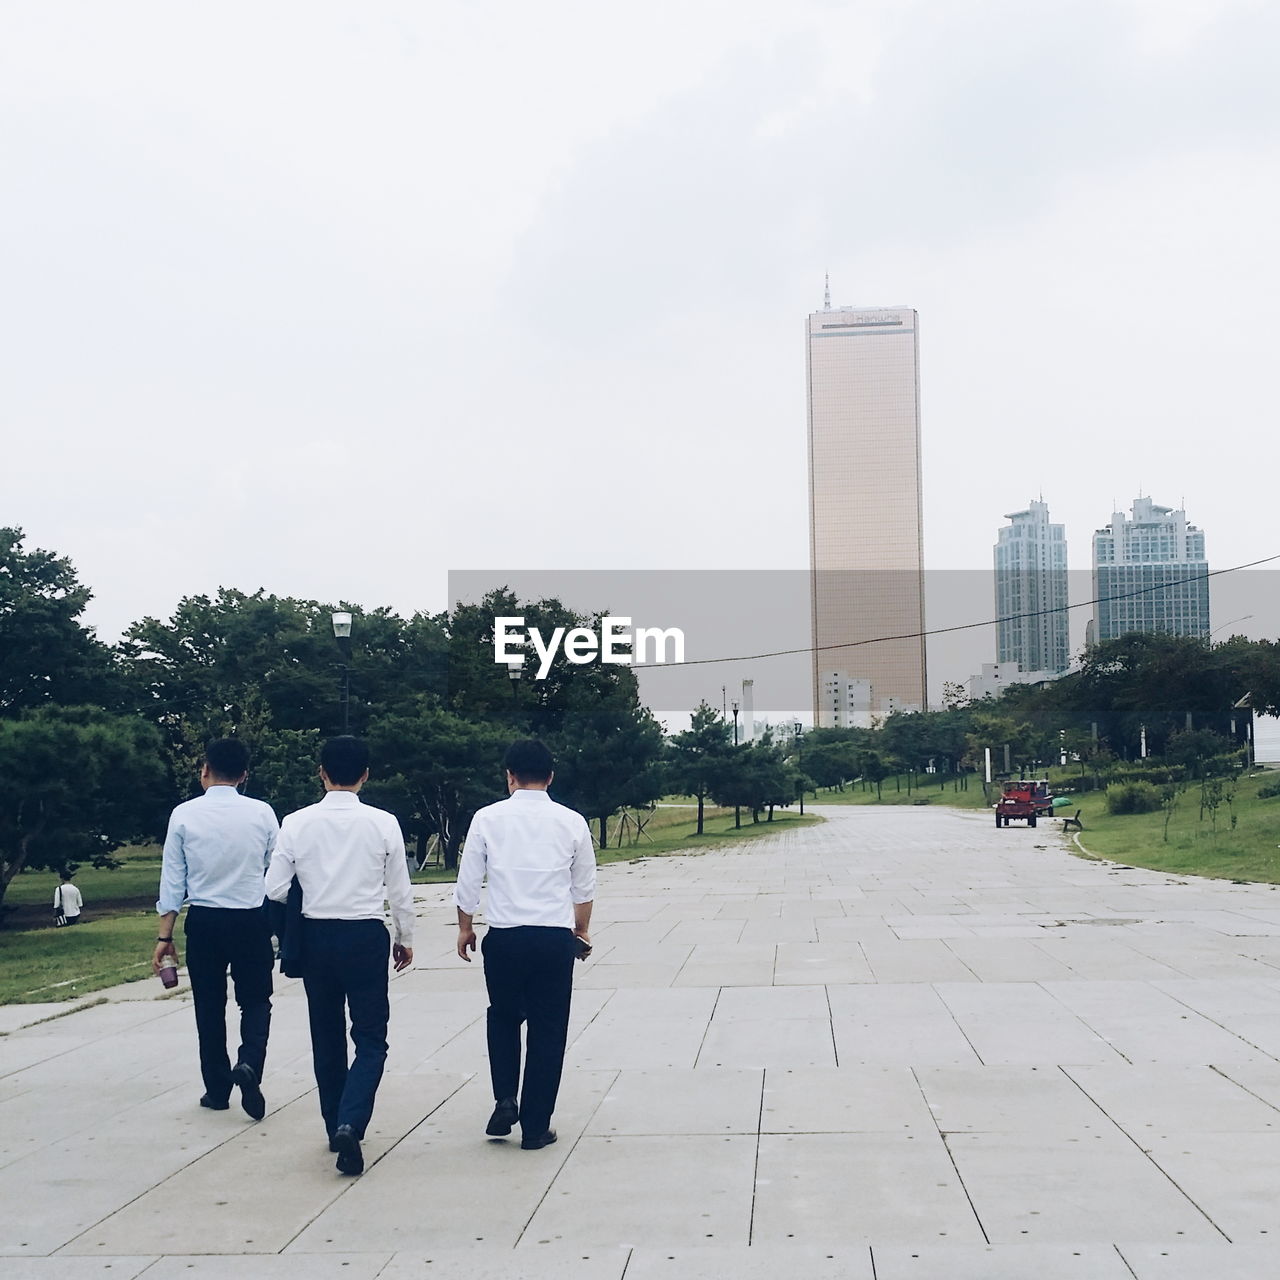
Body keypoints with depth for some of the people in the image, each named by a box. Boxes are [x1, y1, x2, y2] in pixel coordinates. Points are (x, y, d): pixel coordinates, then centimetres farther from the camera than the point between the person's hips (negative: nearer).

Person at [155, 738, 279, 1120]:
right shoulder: (262, 813, -5)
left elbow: (172, 879, -2)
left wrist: (165, 936, 3)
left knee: (209, 1006, 14)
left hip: (203, 921, 1)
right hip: (252, 920, 0)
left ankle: (217, 1088, 22)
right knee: (255, 1001, 12)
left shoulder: (184, 815, -5)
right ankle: (249, 1063, -14)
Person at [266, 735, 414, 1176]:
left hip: (316, 937, 2)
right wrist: (405, 938, 14)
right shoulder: (383, 823, -8)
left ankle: (335, 1127, 27)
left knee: (326, 1037, 17)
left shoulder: (297, 823, -5)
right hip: (366, 936, -2)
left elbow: (275, 889, -3)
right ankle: (350, 1124, -16)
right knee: (371, 1039, 3)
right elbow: (400, 890, -2)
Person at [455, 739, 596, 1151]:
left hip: (504, 938, 0)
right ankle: (535, 1127, 12)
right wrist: (582, 931, 27)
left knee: (503, 1018, 22)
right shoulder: (571, 822, 1)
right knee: (547, 1030, 9)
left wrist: (465, 927, 18)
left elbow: (469, 880, 3)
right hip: (555, 939, 0)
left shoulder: (488, 818, -2)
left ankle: (505, 1100, 8)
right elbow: (584, 888, 11)